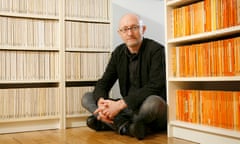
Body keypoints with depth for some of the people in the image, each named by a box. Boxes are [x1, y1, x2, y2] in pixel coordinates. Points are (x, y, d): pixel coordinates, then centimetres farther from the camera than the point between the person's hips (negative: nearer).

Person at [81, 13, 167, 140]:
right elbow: (103, 82, 3)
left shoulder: (156, 50, -12)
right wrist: (101, 102, -21)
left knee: (153, 102, -39)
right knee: (87, 98, -4)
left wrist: (120, 104, -29)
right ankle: (127, 127, -22)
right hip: (129, 108, 6)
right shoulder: (119, 52, 6)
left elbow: (154, 87, -23)